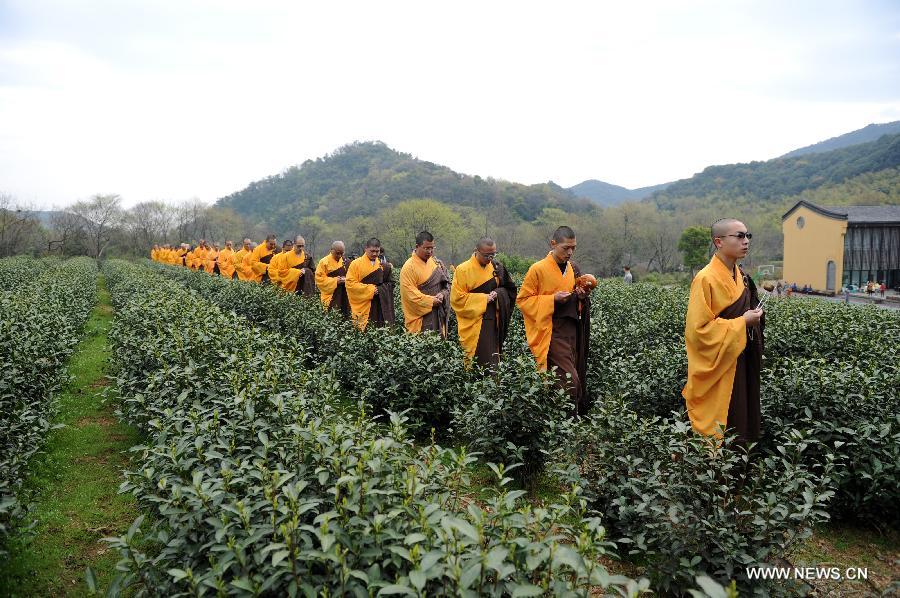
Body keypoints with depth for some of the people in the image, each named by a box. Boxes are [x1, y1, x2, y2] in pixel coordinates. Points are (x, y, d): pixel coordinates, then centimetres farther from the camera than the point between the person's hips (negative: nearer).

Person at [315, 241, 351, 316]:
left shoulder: (346, 262, 8)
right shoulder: (324, 262, -6)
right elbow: (319, 278, -9)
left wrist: (346, 280, -9)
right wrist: (334, 281, -16)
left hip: (345, 296, 4)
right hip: (331, 296, -4)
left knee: (345, 316, 4)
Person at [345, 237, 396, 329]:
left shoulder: (381, 266, 12)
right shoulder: (356, 264, -1)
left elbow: (389, 284, 15)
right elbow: (349, 283, -8)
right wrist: (369, 289, -13)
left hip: (378, 306, 4)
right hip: (362, 306, -4)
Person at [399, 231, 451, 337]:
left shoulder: (436, 263, 9)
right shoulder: (409, 267, -10)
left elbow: (446, 283, 12)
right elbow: (409, 292, -14)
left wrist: (442, 294, -9)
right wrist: (430, 301, -17)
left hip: (437, 314, 6)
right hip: (419, 315, -5)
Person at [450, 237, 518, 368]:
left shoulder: (497, 267, 6)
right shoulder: (463, 270, -8)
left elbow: (509, 288, 15)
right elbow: (457, 298, -9)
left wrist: (498, 294, -8)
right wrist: (483, 298, -14)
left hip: (493, 321, 4)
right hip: (473, 322, -4)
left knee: (492, 359, 7)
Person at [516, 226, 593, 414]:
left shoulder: (574, 268, 12)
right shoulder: (538, 269, -8)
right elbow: (522, 300, -6)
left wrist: (582, 297, -1)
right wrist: (553, 299, -17)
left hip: (573, 330, 7)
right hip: (552, 333, -6)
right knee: (570, 382, -14)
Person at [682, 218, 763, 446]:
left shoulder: (740, 276, 9)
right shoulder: (706, 279, -17)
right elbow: (699, 328, -20)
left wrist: (754, 317, 6)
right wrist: (742, 322, -18)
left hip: (741, 364, 8)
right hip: (718, 367, -8)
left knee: (742, 425, 13)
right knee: (718, 429, -2)